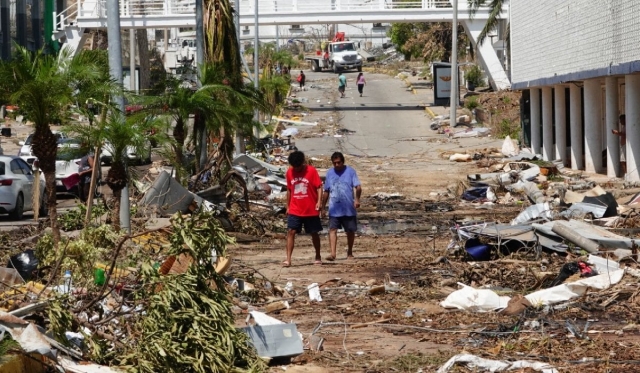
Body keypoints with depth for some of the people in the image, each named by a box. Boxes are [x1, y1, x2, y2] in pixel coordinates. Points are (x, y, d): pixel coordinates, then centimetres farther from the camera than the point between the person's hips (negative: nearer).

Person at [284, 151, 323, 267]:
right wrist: (287, 207, 13)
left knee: (314, 233, 10)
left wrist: (319, 202, -19)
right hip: (294, 210, 2)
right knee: (290, 232, -11)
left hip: (311, 210, -2)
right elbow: (289, 190, 13)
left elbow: (319, 187, -7)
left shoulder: (311, 171, -7)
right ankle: (288, 259, -15)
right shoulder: (289, 172, 3)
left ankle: (318, 257, 26)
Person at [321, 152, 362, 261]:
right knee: (332, 229, -13)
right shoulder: (330, 173, 9)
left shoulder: (350, 171, 0)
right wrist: (323, 207, 14)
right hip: (334, 209, 1)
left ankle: (350, 252, 26)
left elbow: (358, 187, -9)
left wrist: (357, 199, -27)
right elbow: (326, 191, 15)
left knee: (350, 231, 8)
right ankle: (333, 253, -20)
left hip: (349, 208, -1)